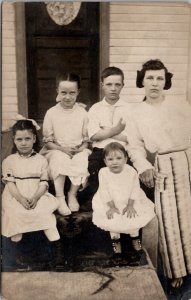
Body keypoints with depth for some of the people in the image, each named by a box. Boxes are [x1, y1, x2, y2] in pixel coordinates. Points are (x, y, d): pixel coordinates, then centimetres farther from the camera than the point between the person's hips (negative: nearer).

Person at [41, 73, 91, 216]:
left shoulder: (83, 112, 2)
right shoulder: (51, 113, 0)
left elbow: (87, 138, 6)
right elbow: (47, 141, 1)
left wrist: (81, 148, -14)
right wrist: (62, 148, -15)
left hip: (78, 151, 1)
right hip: (57, 150, 0)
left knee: (82, 160, -30)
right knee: (60, 159, -33)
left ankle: (73, 193, -9)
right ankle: (60, 197, -21)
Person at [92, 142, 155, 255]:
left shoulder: (131, 171, -16)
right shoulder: (103, 173, -18)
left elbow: (134, 189, -9)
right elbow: (105, 192, -13)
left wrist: (130, 205, -14)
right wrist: (111, 206, -15)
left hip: (129, 201, 1)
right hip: (110, 203, -1)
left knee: (133, 217, -12)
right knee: (111, 219, -17)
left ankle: (135, 237, 20)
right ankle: (115, 238, 13)